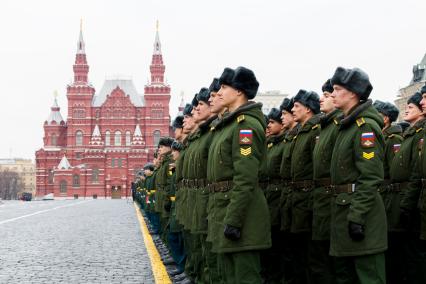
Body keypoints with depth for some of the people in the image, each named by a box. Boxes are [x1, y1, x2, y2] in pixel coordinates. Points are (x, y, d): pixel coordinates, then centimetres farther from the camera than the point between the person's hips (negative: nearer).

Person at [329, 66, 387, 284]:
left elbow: (370, 178, -21)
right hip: (344, 207, 10)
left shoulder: (366, 126, -14)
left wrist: (357, 217, -24)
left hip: (359, 208, -10)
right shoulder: (347, 125, 16)